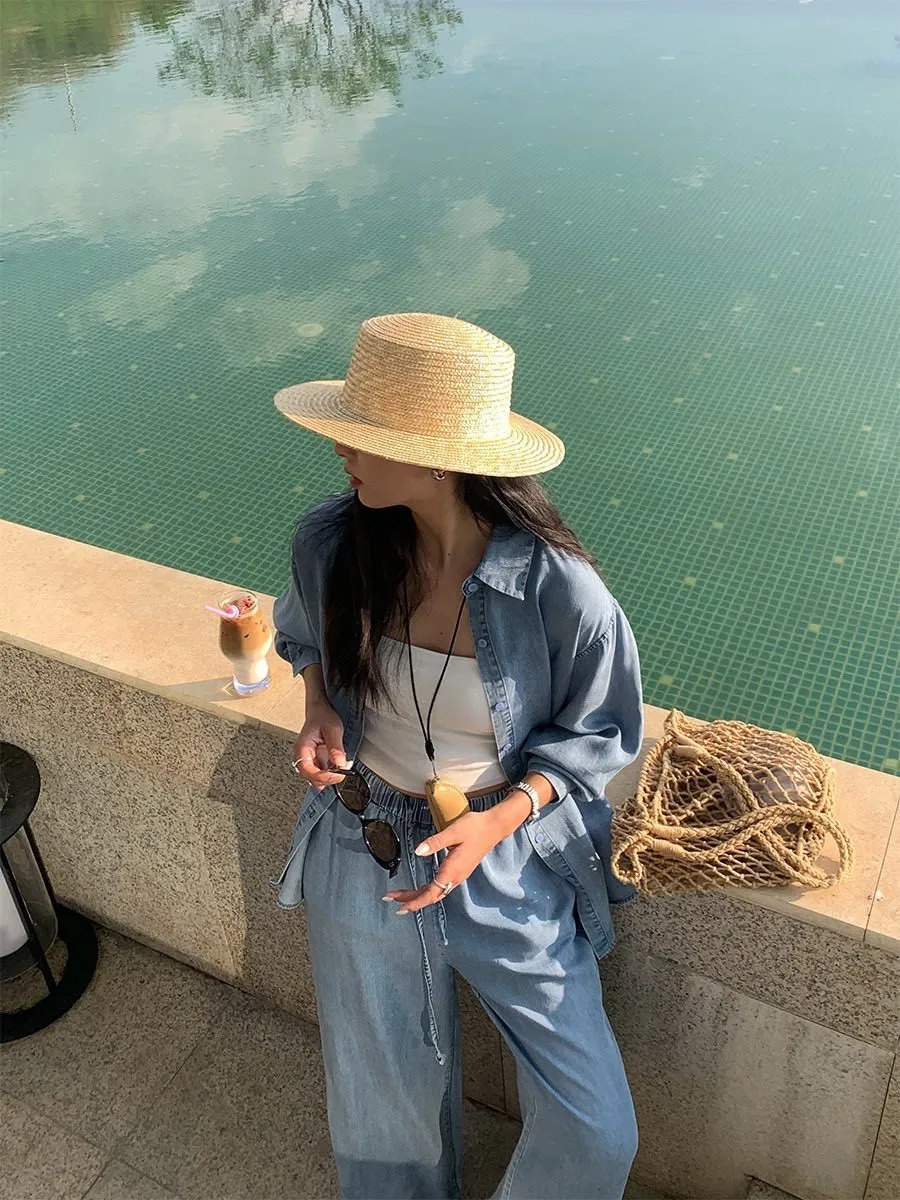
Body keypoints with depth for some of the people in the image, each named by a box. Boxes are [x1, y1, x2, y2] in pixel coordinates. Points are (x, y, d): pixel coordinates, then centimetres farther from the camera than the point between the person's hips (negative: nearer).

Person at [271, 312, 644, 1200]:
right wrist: (321, 714, -12)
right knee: (386, 1107, 23)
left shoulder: (557, 591, -26)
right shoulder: (330, 545, -15)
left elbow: (596, 734, -9)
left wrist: (497, 820, -22)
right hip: (362, 853, 3)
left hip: (509, 861, -2)